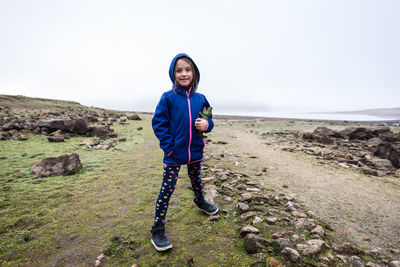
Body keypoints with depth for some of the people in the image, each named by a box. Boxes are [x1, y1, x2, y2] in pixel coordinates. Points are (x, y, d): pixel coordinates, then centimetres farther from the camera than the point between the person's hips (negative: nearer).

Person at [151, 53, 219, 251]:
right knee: (167, 189, 2)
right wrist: (169, 145, -16)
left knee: (196, 180, 27)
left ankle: (200, 201, 57)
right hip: (174, 154, -4)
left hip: (195, 152, 5)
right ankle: (157, 231, 18)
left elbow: (209, 120, 10)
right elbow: (158, 123, -9)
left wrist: (206, 124, -14)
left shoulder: (200, 99, 2)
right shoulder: (168, 98, -9)